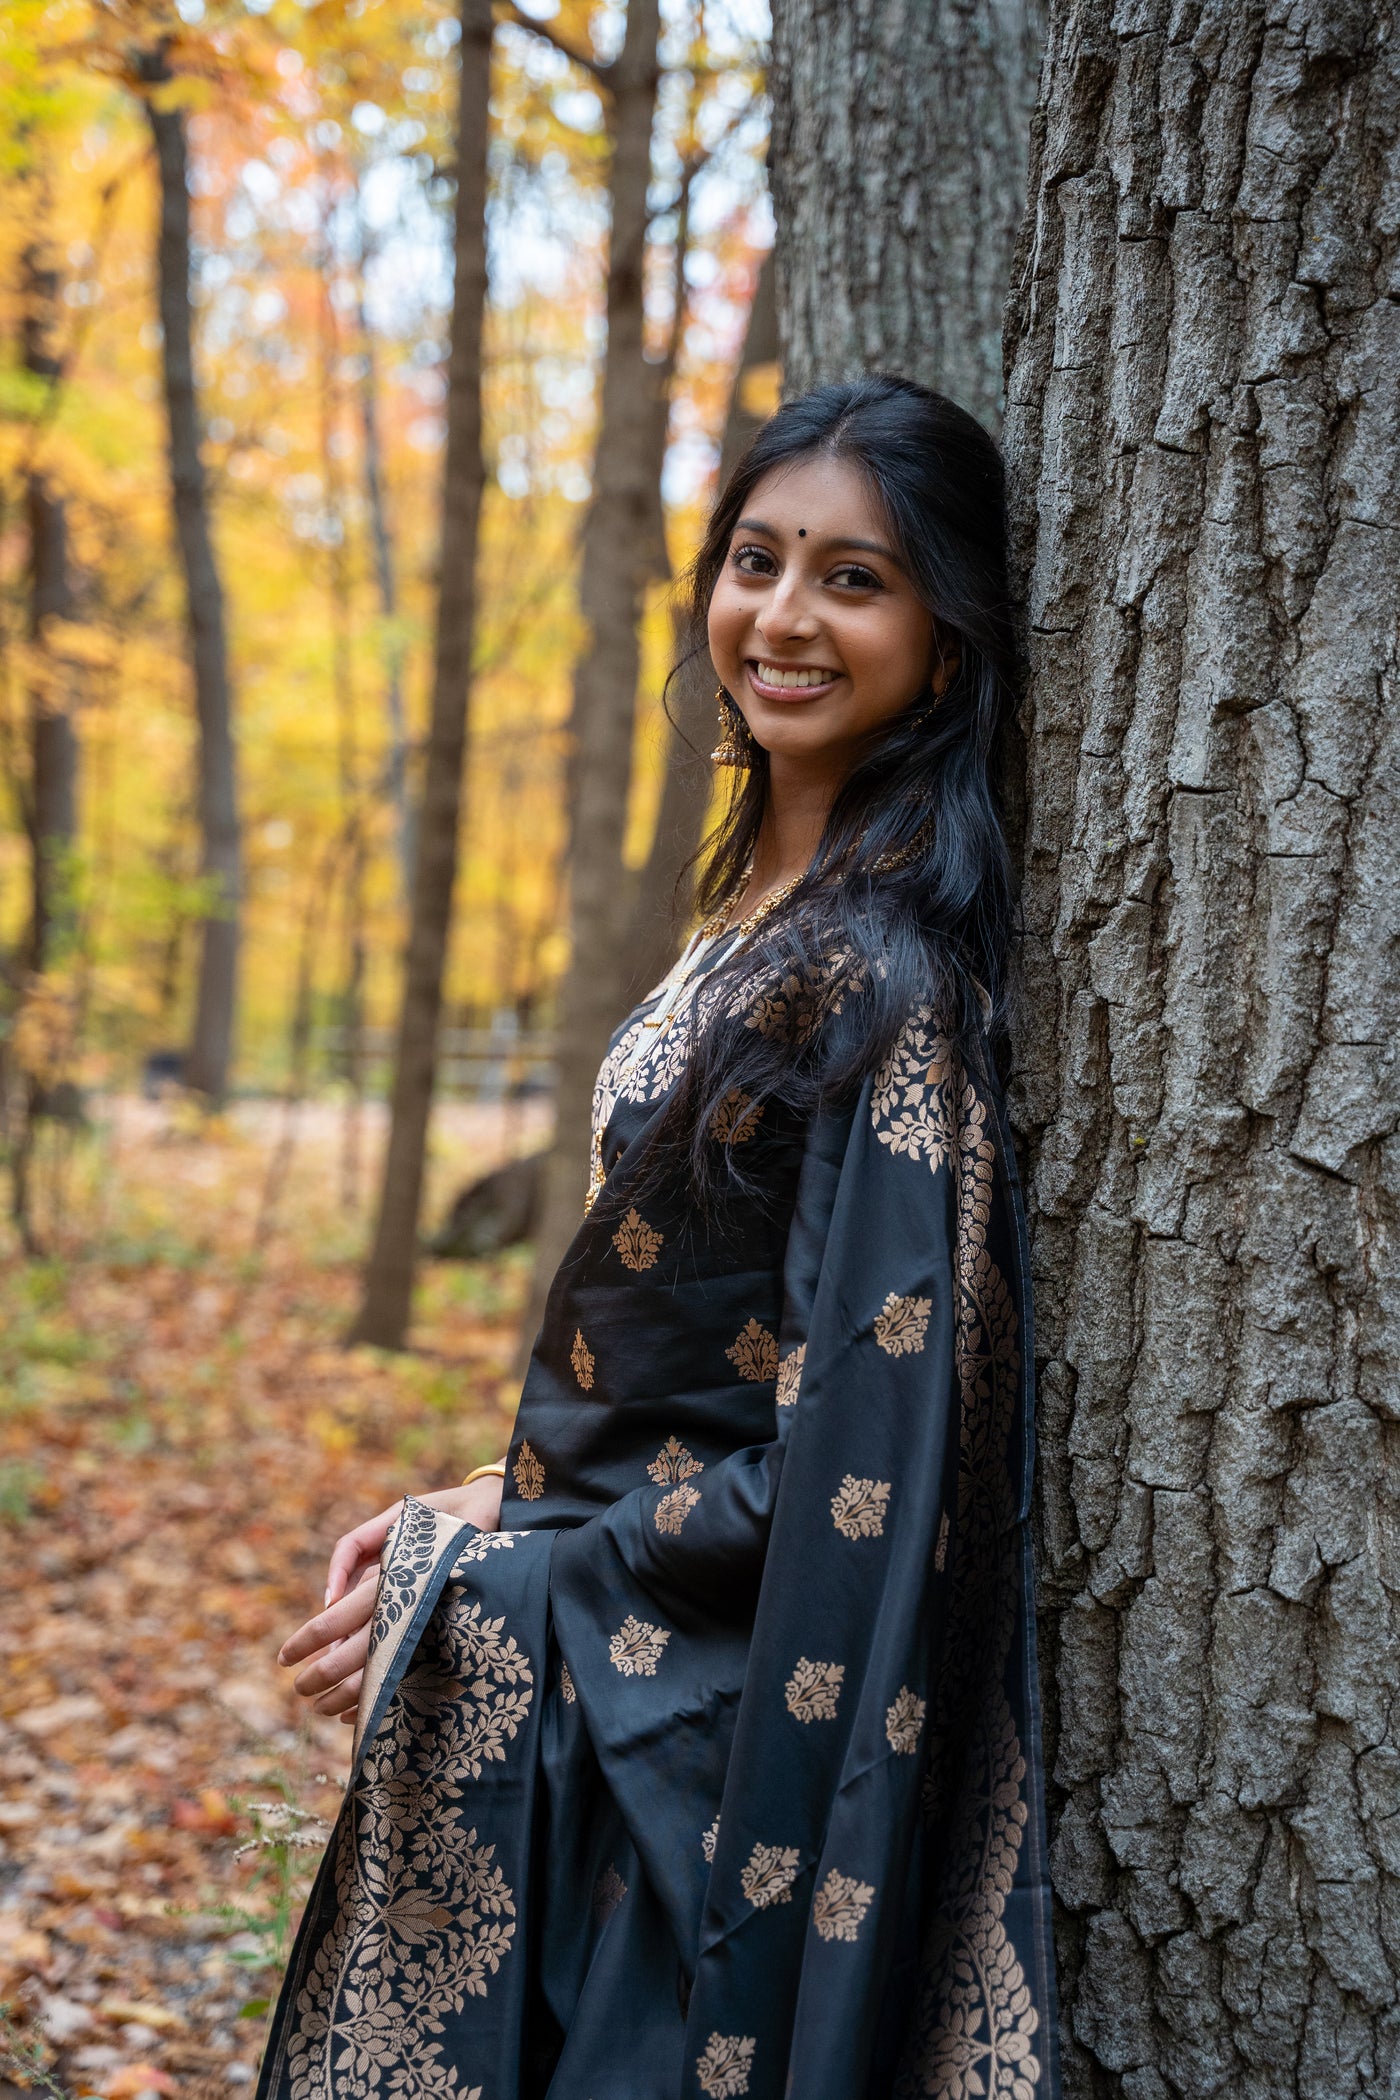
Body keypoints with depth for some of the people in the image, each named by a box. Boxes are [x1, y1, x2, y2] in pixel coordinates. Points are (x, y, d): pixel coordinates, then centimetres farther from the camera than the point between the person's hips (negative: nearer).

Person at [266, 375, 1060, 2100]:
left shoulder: (884, 968, -20)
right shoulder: (771, 901, 7)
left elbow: (853, 1454, -22)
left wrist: (477, 1583, -15)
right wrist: (509, 1498, 4)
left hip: (701, 1714, -8)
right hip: (617, 1673, 8)